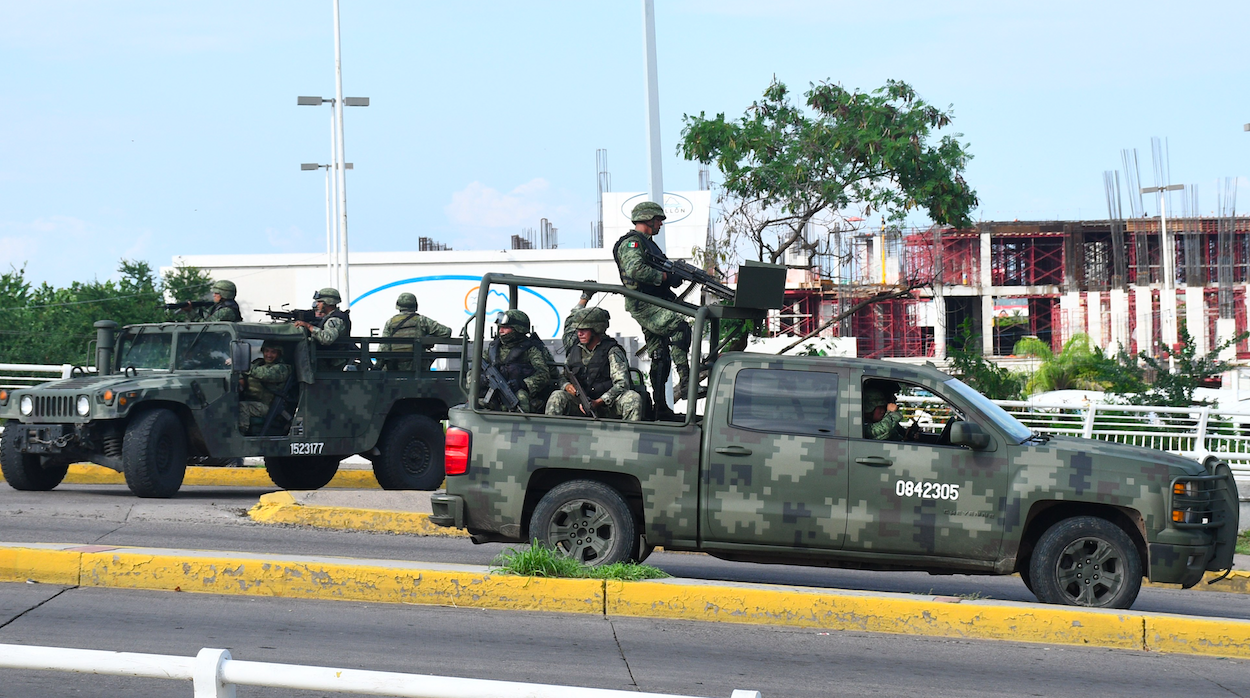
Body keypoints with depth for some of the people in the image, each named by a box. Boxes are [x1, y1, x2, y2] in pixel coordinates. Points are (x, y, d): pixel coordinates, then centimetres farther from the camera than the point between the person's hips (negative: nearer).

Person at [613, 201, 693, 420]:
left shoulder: (649, 244, 24)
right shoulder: (631, 243, -7)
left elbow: (673, 279, 25)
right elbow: (636, 269, -27)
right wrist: (661, 276, -18)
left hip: (656, 305, 10)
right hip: (643, 305, -10)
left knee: (660, 357, 9)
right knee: (680, 326, -27)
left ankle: (660, 407, 12)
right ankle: (684, 381, -32)